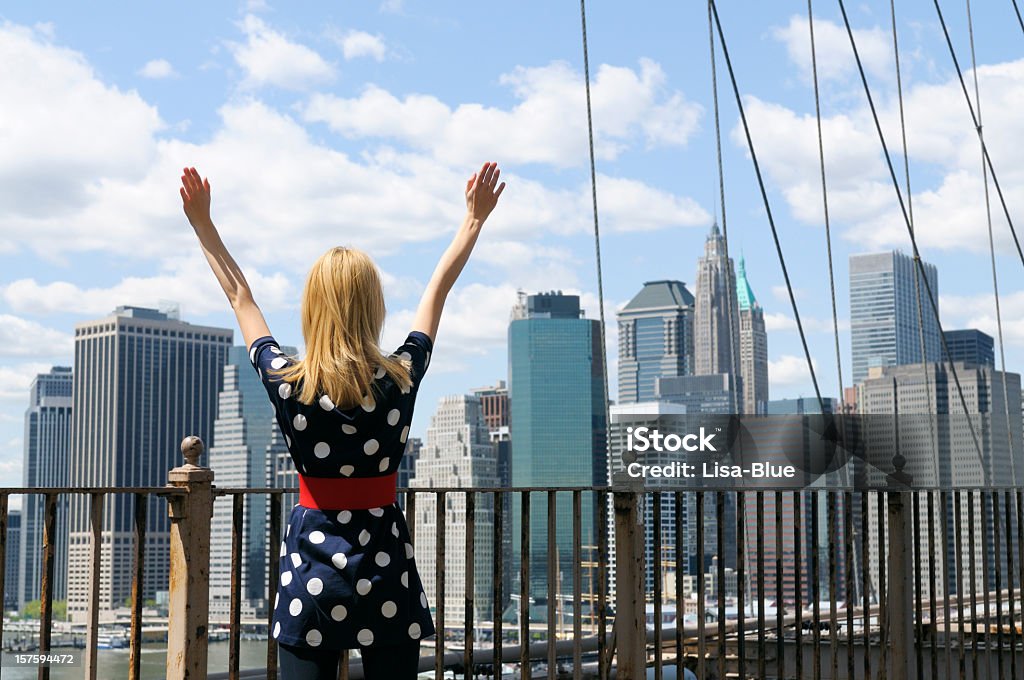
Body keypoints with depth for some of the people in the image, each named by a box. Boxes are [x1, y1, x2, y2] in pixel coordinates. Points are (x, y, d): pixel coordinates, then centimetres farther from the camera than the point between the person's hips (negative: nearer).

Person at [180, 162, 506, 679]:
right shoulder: (401, 379, -7)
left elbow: (241, 299, 7)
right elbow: (438, 290, 7)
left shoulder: (286, 383, -7)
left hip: (310, 563, 0)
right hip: (385, 564, 0)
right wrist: (474, 219, 20)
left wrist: (203, 225, 19)